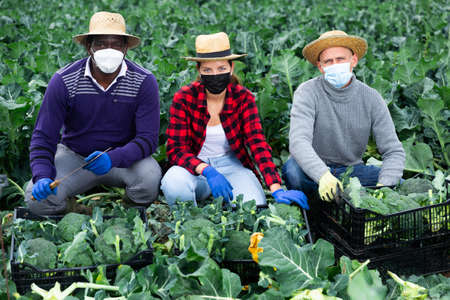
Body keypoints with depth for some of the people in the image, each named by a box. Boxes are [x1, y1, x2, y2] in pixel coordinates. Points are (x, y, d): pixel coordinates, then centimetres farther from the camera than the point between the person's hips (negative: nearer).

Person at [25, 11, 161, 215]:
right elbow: (43, 136, -11)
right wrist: (42, 177, -30)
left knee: (150, 177, -32)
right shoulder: (63, 81, -13)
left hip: (123, 157, 0)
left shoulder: (144, 82, -14)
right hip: (74, 156, 1)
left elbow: (148, 138, -18)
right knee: (38, 200, -24)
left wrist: (112, 159, -37)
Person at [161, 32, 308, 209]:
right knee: (174, 185, -34)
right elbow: (176, 150, -16)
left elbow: (257, 143, -17)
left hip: (231, 164, 1)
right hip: (195, 166, -1)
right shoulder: (184, 99, -12)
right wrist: (207, 171, -36)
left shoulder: (243, 98, -8)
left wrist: (276, 190, -30)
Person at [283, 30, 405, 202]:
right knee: (293, 170, -35)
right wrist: (323, 176, -48)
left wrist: (384, 186, -28)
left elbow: (393, 151, -8)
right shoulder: (307, 93, -15)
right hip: (313, 169, -3)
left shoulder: (371, 98, -6)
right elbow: (298, 142, -30)